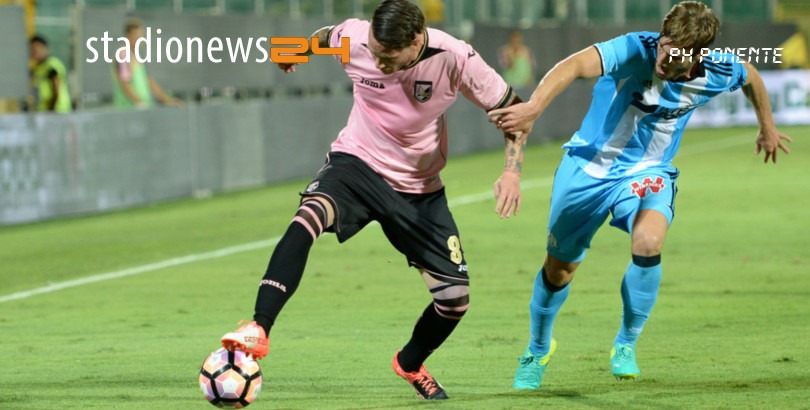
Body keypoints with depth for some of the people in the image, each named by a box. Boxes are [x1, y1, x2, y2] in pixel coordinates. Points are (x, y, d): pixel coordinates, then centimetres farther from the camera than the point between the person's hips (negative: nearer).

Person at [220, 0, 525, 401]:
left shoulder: (454, 59, -21)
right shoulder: (354, 38, -18)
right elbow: (325, 35, 8)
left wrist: (512, 170, -25)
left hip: (420, 189, 1)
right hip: (357, 162, -1)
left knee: (456, 297, -2)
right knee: (308, 216, -36)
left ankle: (410, 364, 31)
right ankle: (258, 330, -41)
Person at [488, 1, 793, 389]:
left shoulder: (716, 73, -16)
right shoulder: (636, 50, -29)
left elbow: (751, 76, 9)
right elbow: (574, 65, -46)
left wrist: (767, 128, 25)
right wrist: (534, 107, -63)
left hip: (647, 171, 1)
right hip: (589, 166, -1)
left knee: (649, 243, -30)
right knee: (559, 268, 12)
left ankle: (626, 344, -6)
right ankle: (537, 350, 42)